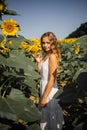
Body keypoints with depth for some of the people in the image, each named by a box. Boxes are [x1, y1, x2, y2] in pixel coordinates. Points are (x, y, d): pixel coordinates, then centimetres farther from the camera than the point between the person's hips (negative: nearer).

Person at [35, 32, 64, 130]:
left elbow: (52, 79, -22)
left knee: (50, 114, 7)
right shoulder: (45, 55, 6)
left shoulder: (52, 56, -19)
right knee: (46, 113, 23)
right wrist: (39, 61, -4)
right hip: (44, 87, 9)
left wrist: (44, 97, -19)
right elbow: (41, 72, 10)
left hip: (50, 90, -9)